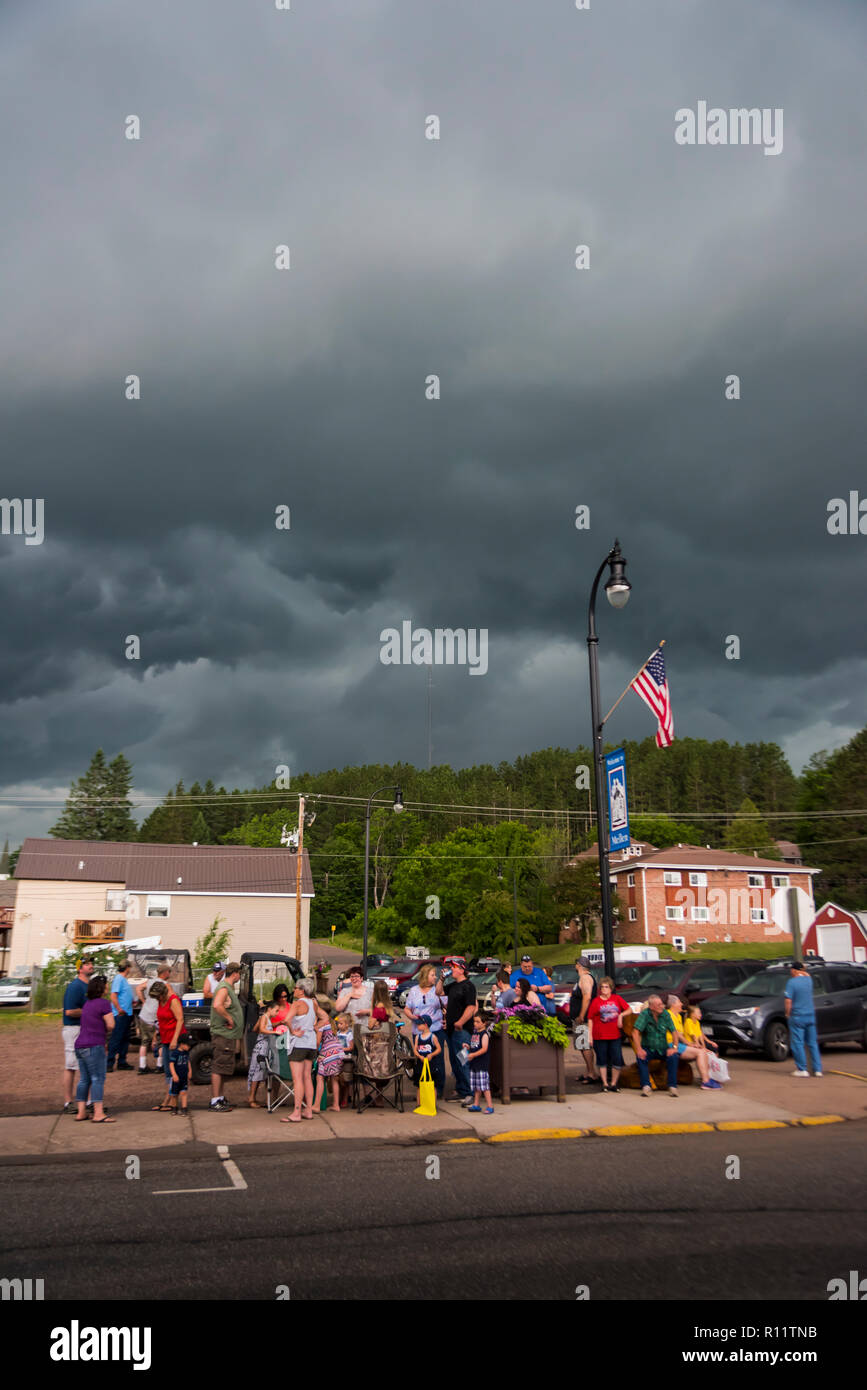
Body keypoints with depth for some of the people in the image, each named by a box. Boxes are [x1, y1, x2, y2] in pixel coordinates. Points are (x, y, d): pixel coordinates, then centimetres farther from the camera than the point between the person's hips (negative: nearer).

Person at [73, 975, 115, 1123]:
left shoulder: (87, 1003, 16)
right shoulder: (103, 1003, -10)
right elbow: (110, 1025, -14)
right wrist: (105, 1031, 9)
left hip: (80, 1045, 9)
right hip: (94, 1046, -9)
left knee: (84, 1079, 12)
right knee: (98, 1078, -8)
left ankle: (81, 1112, 13)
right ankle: (98, 1114, -12)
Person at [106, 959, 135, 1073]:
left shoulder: (124, 979, 16)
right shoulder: (119, 979, -13)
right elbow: (113, 996, -21)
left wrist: (132, 1002, 15)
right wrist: (119, 1010, -23)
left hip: (126, 1014, 10)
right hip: (120, 1015, -10)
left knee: (125, 1039, 13)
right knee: (115, 1039, -6)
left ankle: (122, 1062, 19)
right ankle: (109, 1063, -3)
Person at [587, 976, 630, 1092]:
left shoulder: (617, 998, 5)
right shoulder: (596, 1001, -1)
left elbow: (628, 1009, 12)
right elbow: (590, 1019, 0)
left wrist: (621, 1015, -7)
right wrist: (590, 1035, -5)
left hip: (615, 1035, 2)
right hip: (600, 1036, -1)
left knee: (617, 1060, 0)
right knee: (602, 1060, 5)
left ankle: (613, 1083, 15)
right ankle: (605, 1083, 17)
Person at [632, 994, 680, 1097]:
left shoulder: (665, 1014, -5)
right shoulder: (644, 1014, -12)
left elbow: (674, 1032, -1)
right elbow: (635, 1032, -17)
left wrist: (674, 1047, -14)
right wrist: (639, 1049, -27)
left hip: (663, 1049, 2)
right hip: (648, 1048, -2)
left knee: (673, 1056, -27)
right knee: (640, 1057, -31)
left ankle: (672, 1086, -17)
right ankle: (646, 1086, -24)